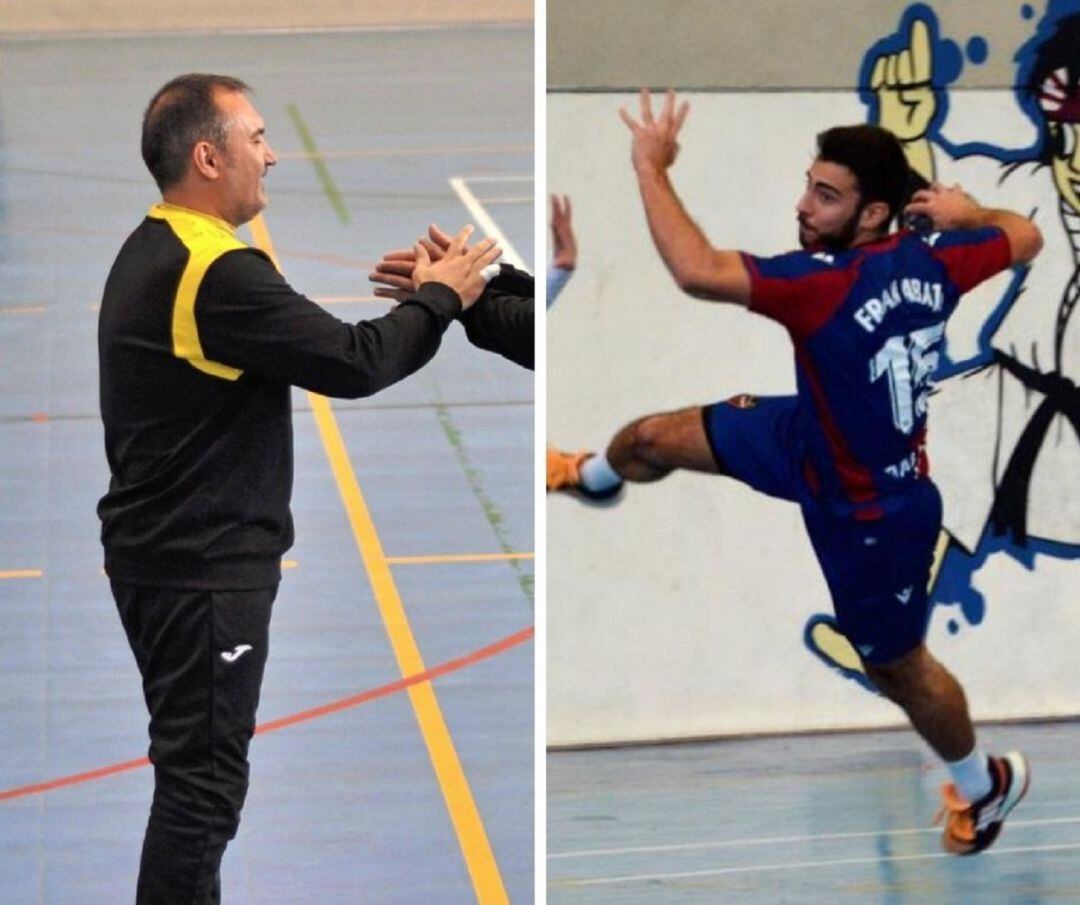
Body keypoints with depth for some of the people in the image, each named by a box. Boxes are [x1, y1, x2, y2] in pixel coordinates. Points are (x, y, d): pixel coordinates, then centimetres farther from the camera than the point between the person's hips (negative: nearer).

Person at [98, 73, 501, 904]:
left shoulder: (153, 256, 12)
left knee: (199, 765, 18)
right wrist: (438, 301, -6)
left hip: (164, 550, 10)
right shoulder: (217, 272, -22)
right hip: (203, 565, -10)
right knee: (204, 776, -6)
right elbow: (353, 363, -20)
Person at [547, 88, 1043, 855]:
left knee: (897, 667, 17)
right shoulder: (933, 259, -19)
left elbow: (697, 272, -52)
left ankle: (987, 784, 45)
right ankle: (594, 476, 53)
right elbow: (1026, 237, 0)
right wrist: (968, 213, 20)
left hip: (874, 516, -8)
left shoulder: (829, 286, -41)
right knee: (654, 439, 14)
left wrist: (652, 167, -39)